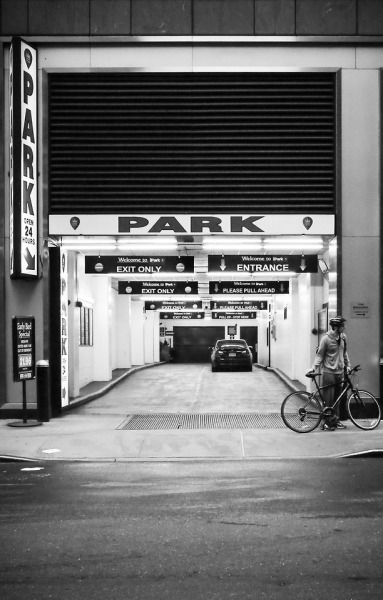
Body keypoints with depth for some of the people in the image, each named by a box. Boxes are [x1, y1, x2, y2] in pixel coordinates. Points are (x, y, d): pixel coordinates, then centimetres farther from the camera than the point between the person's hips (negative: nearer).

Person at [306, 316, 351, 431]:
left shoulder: (343, 337, 5)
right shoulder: (326, 338, -12)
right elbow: (319, 355, -7)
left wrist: (347, 365, 15)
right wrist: (314, 368, -16)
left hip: (340, 372, 6)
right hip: (329, 372, -6)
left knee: (337, 399, 10)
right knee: (328, 399, -2)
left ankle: (336, 420, 19)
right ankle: (328, 422, 5)